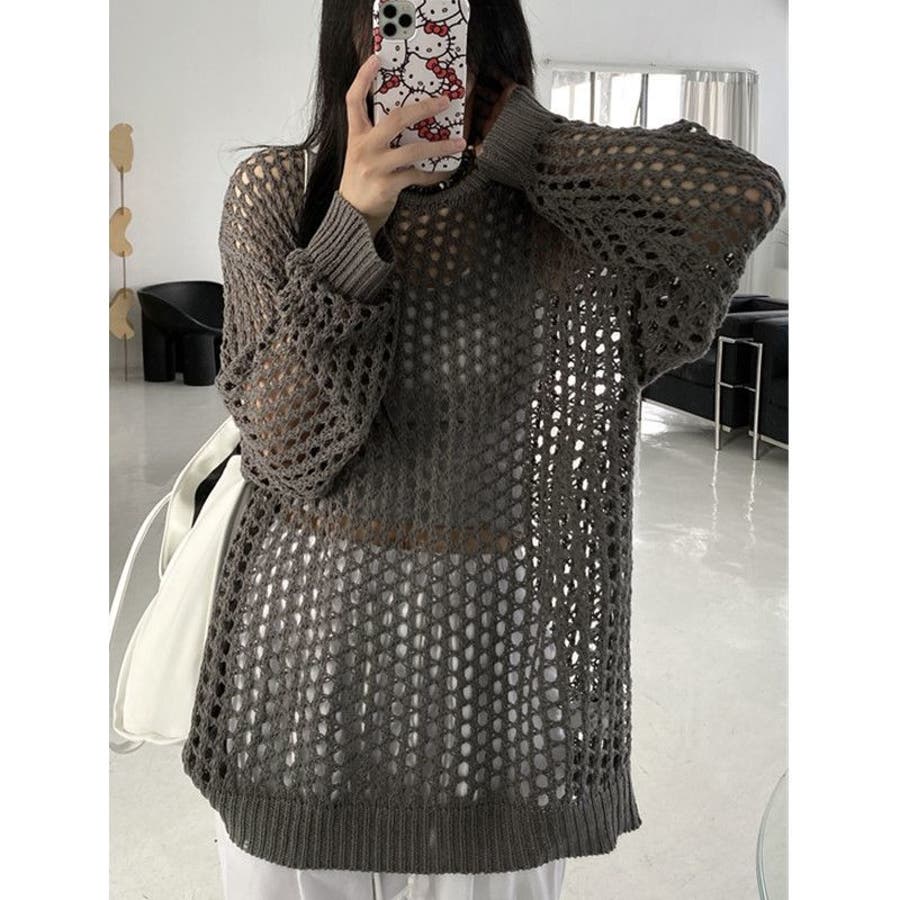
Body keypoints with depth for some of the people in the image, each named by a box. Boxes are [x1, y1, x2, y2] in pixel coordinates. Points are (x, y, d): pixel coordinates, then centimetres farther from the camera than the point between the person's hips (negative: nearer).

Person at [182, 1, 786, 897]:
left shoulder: (556, 216, -5)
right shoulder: (275, 192, -4)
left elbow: (747, 195, -24)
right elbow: (289, 446, -13)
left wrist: (506, 139, -18)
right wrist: (352, 222, -23)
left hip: (493, 653, 0)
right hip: (308, 642, 1)